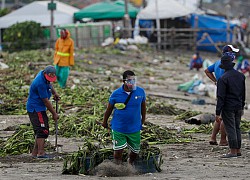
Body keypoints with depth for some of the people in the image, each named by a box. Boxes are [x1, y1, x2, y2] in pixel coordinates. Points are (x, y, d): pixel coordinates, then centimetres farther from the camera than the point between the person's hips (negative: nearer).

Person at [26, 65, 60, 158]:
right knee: (42, 130, -16)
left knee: (40, 131, 12)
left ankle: (35, 152, 16)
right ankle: (41, 152, -21)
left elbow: (49, 84, 30)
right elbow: (46, 101, -20)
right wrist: (54, 114, -11)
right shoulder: (40, 83, -26)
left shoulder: (43, 74, 3)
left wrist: (54, 93, 14)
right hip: (36, 108, -10)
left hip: (39, 108, 10)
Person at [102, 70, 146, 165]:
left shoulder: (141, 92, -7)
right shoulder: (116, 94, -12)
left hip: (134, 128, 2)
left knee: (135, 150, 15)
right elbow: (109, 109, 2)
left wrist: (142, 121, 19)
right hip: (118, 128, -2)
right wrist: (105, 122, 13)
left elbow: (143, 106, 9)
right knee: (118, 150, -1)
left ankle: (131, 164, 43)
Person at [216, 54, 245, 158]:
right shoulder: (241, 76, 5)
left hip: (228, 107, -6)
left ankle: (233, 152, -3)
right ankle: (238, 150, 16)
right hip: (238, 107, 6)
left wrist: (218, 113, -14)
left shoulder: (223, 79, -15)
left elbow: (221, 97, -16)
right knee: (237, 128, 13)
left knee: (230, 129, -3)